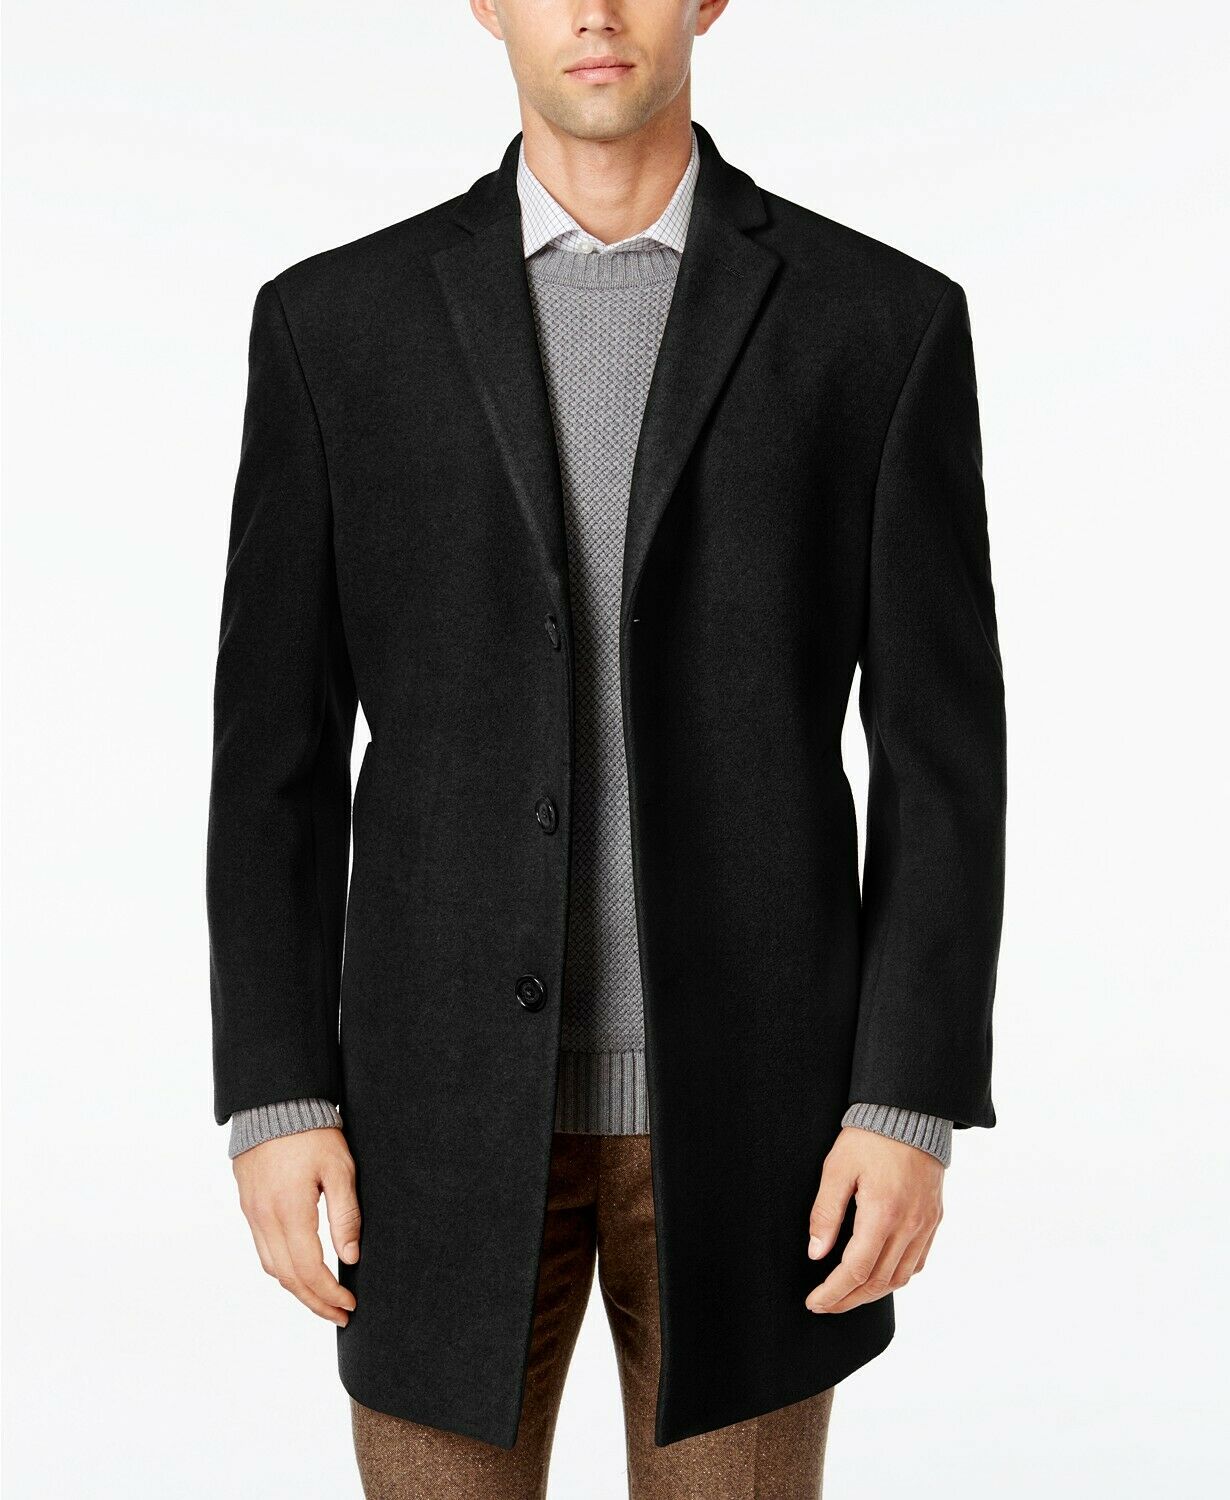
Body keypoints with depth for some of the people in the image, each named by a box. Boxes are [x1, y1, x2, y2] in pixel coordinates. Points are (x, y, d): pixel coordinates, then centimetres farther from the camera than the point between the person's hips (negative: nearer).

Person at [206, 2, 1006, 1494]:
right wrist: (274, 1100, -4)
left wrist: (913, 1109, -10)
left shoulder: (884, 319, -1)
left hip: (745, 1104, 0)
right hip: (453, 1102, 1)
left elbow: (941, 751, -2)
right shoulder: (339, 319, 2)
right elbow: (276, 750, 2)